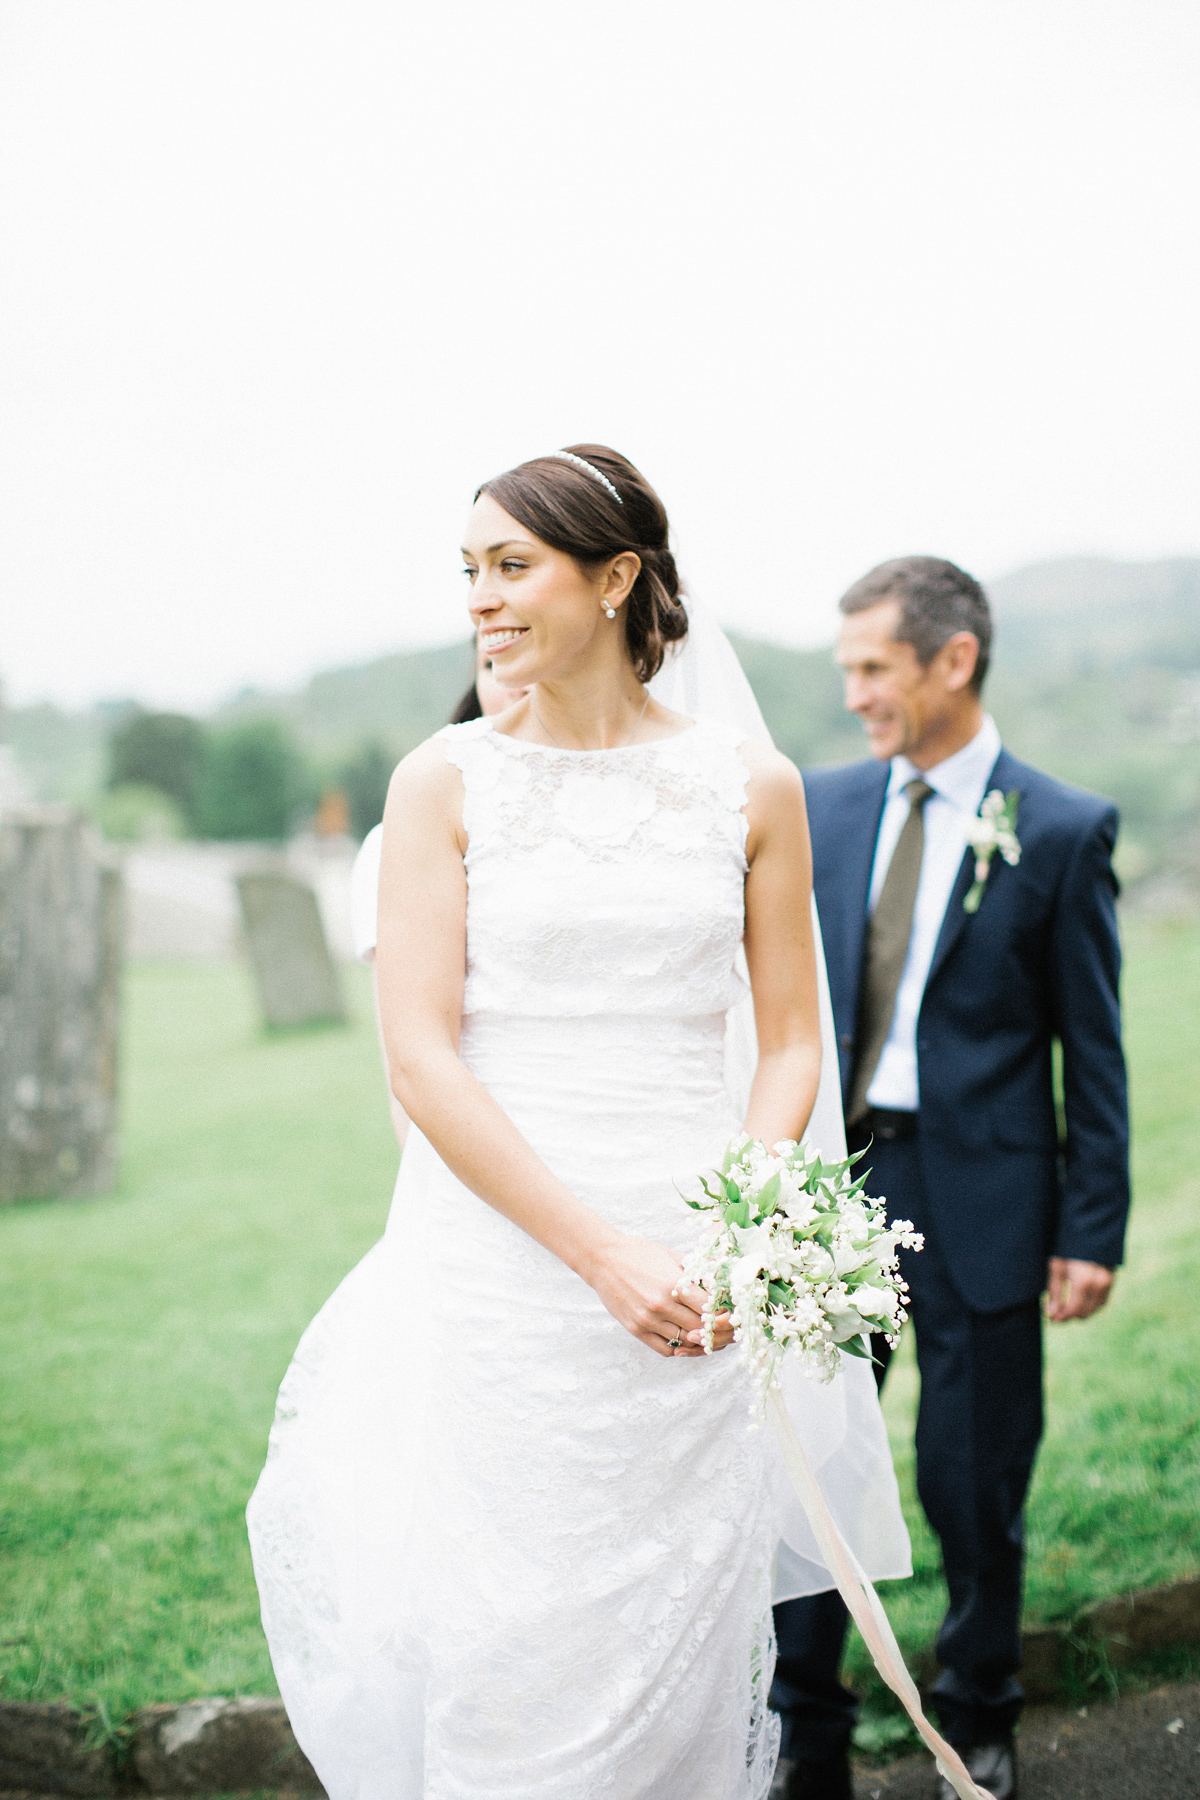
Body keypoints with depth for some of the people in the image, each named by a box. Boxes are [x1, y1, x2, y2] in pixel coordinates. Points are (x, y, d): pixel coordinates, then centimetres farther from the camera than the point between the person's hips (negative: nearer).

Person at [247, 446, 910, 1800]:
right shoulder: (444, 783, -2)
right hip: (495, 1265, -1)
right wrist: (604, 1254, -16)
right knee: (492, 1641, 6)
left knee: (678, 1640, 11)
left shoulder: (750, 784, 3)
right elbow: (420, 1057, -8)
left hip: (693, 1277, 1)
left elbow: (792, 1039, 7)